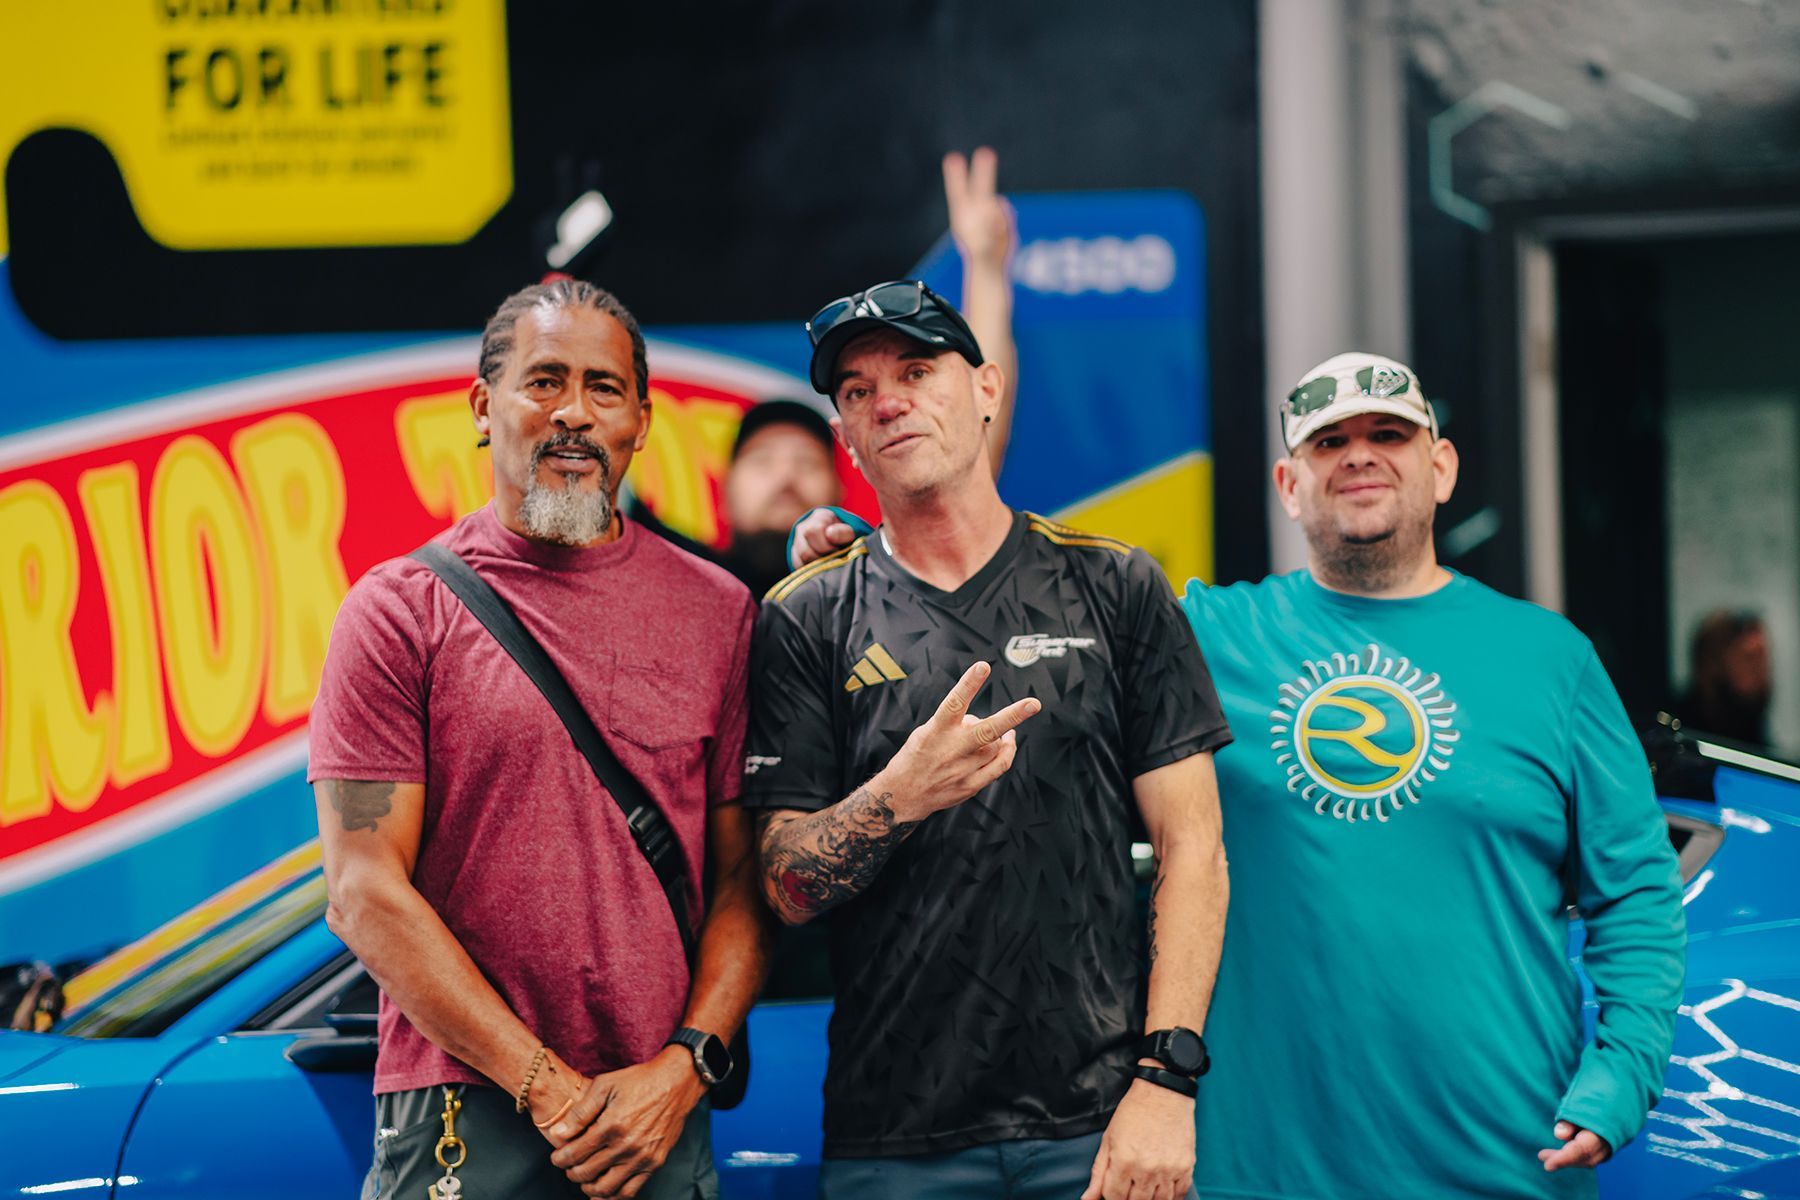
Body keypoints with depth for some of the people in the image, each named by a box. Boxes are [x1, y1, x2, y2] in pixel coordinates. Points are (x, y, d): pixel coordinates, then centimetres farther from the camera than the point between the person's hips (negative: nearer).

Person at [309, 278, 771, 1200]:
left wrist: (682, 1070, -9)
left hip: (662, 1121, 2)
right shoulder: (398, 612, 0)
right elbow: (366, 894, -5)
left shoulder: (719, 612, 9)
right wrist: (547, 1087, -11)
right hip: (461, 1121, -2)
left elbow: (743, 880, 7)